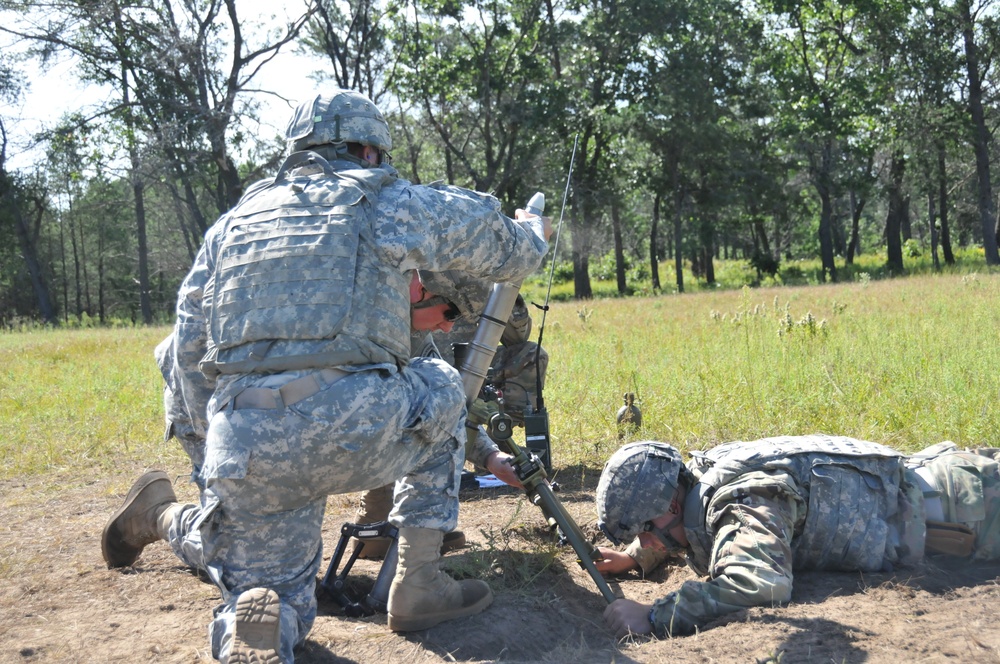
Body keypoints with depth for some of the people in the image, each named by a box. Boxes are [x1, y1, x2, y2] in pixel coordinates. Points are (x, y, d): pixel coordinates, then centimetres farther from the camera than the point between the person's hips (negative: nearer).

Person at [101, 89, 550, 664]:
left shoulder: (234, 221, 24)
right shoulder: (395, 203, 12)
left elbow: (190, 350, 21)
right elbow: (507, 250, 25)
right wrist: (532, 229, 48)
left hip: (242, 446, 5)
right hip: (353, 429, -4)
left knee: (278, 603, 25)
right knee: (439, 390, 29)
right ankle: (419, 584, 23)